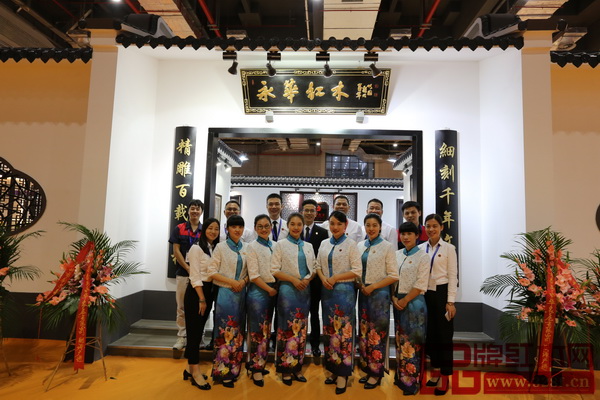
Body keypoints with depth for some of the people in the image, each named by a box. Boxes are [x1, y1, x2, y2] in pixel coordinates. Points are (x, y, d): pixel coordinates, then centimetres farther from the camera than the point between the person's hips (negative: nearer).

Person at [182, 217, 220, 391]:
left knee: (199, 331, 13)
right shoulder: (197, 248, -10)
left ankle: (190, 368, 25)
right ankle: (195, 372, 7)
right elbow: (195, 276, -14)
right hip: (196, 292, -7)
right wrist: (201, 299, -16)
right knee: (194, 331, 0)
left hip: (209, 291, 7)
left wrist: (207, 298, 6)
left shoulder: (216, 249, 9)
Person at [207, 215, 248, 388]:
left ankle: (234, 369, 25)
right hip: (225, 293, -4)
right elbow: (212, 271, -8)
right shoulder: (221, 247, -5)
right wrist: (231, 282, -14)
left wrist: (243, 281, -9)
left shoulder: (246, 248, 5)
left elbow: (250, 271, 10)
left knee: (238, 332, 11)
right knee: (225, 332, 0)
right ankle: (223, 371, 13)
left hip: (241, 293, 4)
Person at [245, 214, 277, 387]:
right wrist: (269, 289, -11)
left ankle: (255, 362, 28)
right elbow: (253, 275, -10)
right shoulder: (252, 246, -6)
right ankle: (256, 368, 12)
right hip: (258, 291, -6)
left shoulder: (275, 246, 9)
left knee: (266, 330, 13)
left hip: (273, 291, 6)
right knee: (258, 331, -1)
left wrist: (276, 289, 1)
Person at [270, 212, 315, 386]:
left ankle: (297, 367, 20)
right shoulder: (281, 245, -2)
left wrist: (307, 279, -7)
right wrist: (293, 280, -15)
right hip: (288, 290, -4)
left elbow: (313, 268, 13)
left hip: (305, 290, 4)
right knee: (288, 328, -1)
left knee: (301, 328, 9)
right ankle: (286, 368, 11)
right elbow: (274, 270, -7)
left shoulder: (308, 246, 10)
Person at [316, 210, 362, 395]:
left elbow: (357, 271, -10)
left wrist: (335, 278, -13)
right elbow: (318, 265, 12)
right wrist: (323, 279, -8)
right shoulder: (324, 244, 9)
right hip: (327, 291, 5)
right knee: (329, 331, 11)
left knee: (343, 331, 0)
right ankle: (333, 370, 25)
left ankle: (343, 374, 12)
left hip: (344, 291, -5)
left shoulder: (351, 244, -6)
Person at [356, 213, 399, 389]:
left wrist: (373, 287, -14)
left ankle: (376, 373, 15)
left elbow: (393, 276, -8)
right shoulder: (360, 246, 8)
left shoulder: (387, 246, -5)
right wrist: (360, 285, -5)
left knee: (377, 334, 2)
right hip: (363, 293, 5)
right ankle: (367, 369, 23)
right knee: (364, 333, 10)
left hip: (379, 294, -5)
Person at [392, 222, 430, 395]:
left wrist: (405, 300, -14)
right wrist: (394, 298, -5)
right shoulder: (396, 254, 8)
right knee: (400, 341, 13)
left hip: (414, 303, -5)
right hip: (398, 302, 5)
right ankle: (400, 376, 26)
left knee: (411, 343, 1)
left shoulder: (423, 256, -8)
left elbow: (421, 285, -12)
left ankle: (411, 381, 13)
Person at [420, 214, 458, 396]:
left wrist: (450, 301, -10)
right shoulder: (420, 248, 5)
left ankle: (445, 377, 14)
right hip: (425, 294, 4)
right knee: (430, 333, 12)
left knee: (444, 334, 3)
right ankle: (435, 371, 27)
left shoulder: (449, 248, -4)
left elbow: (452, 276, -6)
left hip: (441, 294, -4)